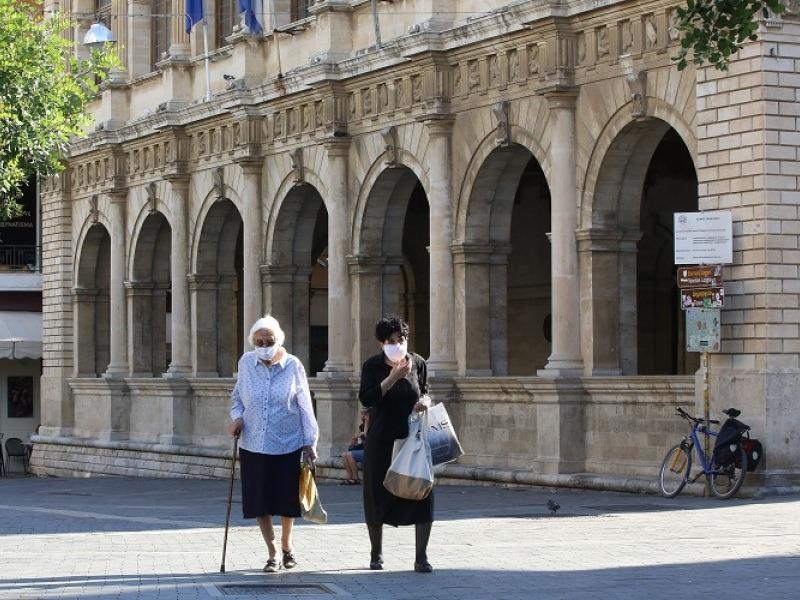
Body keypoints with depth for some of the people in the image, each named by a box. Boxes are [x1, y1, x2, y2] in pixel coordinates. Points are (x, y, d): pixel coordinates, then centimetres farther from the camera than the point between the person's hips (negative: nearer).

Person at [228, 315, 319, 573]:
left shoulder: (293, 365, -6)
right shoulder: (246, 363, -1)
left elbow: (304, 406, 0)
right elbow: (237, 397, 13)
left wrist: (310, 441, -1)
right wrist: (236, 417, -7)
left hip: (288, 444, -1)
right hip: (254, 445, 1)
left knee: (287, 499, 8)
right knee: (260, 502, 2)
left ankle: (286, 544, 33)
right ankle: (272, 553, 14)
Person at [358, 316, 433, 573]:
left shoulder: (418, 363, 1)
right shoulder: (372, 366, -5)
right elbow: (366, 398, -17)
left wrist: (425, 400, -9)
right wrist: (392, 377, -24)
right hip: (381, 442, -1)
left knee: (422, 495, -8)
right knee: (377, 496, 8)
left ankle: (421, 557, -1)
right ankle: (376, 553, 26)